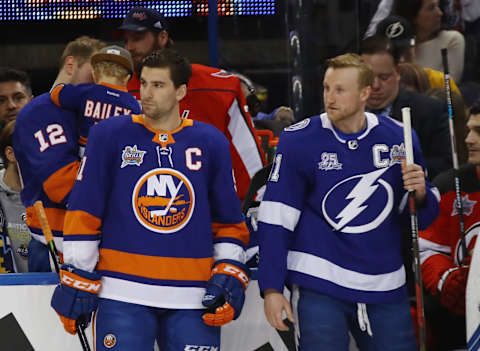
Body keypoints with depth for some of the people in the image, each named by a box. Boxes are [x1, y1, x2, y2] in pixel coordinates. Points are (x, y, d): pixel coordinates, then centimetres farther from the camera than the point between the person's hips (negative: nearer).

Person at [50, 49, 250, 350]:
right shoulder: (109, 136, 3)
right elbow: (84, 213, 3)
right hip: (124, 293, -2)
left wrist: (229, 274, 4)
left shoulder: (211, 143, 9)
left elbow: (228, 221, 15)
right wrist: (78, 277, -2)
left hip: (192, 302, 2)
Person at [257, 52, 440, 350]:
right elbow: (276, 219, -5)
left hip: (386, 290, 3)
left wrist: (420, 195, -11)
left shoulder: (399, 139, 2)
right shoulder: (299, 141, -5)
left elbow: (422, 219, 12)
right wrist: (272, 288, -9)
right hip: (319, 289, -3)